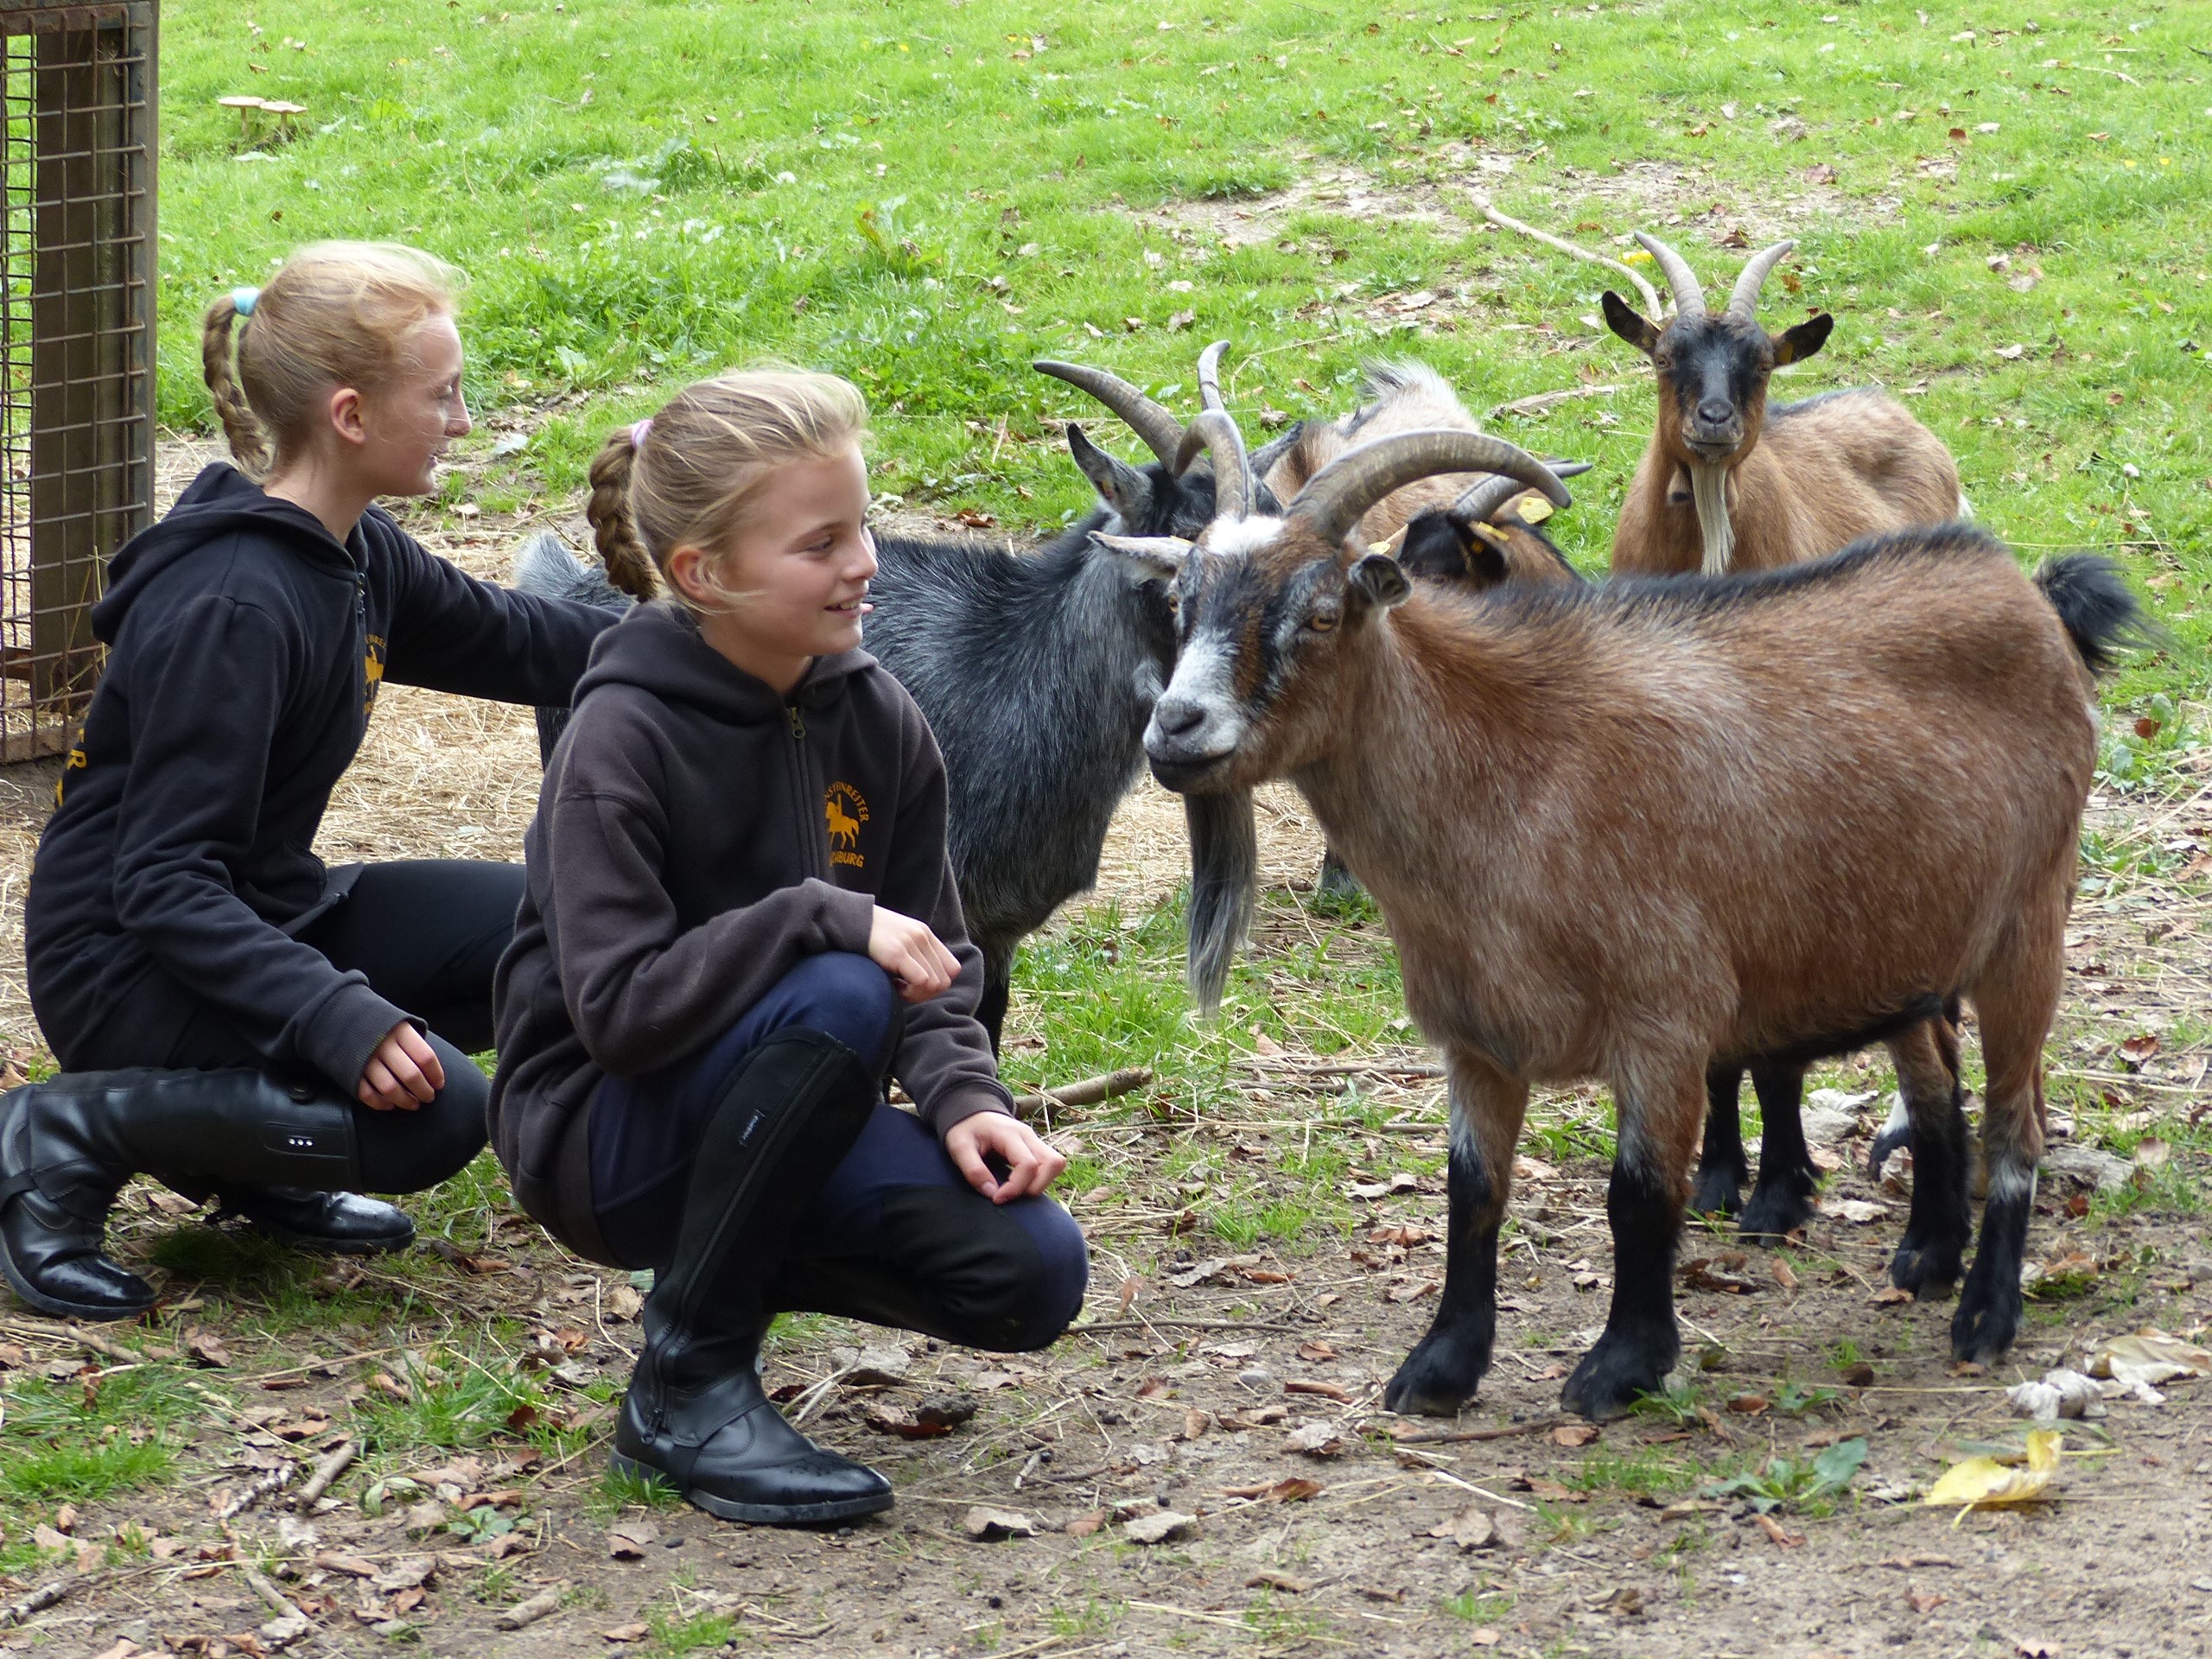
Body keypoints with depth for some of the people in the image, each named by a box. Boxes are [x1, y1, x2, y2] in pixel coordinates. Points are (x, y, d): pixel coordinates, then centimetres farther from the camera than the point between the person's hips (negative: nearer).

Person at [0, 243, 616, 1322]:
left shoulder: (353, 554, 2)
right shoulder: (233, 608, -26)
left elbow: (506, 638, 23)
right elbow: (163, 888, -28)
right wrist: (340, 1016, -38)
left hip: (259, 919, 9)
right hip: (128, 962, -9)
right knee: (430, 1110, -28)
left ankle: (250, 1162, 7)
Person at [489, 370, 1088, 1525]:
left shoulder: (875, 717, -1)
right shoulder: (623, 737, -19)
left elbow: (930, 960, 4)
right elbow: (619, 1007, -26)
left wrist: (961, 1094, -15)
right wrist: (820, 917, -31)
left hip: (766, 1120, 6)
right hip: (599, 1128, -6)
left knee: (1033, 1272, -16)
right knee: (837, 998, -35)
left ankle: (731, 1258, 12)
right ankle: (685, 1386, -20)